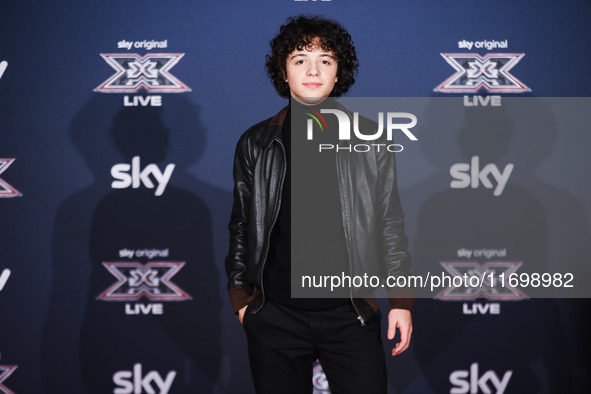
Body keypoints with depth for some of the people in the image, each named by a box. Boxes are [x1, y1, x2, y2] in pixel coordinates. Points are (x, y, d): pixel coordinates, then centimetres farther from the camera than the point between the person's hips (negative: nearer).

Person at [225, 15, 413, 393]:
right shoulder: (255, 144, 5)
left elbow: (391, 226, 6)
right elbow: (241, 226, 12)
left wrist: (401, 301, 2)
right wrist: (240, 296, 8)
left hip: (350, 315, 0)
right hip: (274, 317, 1)